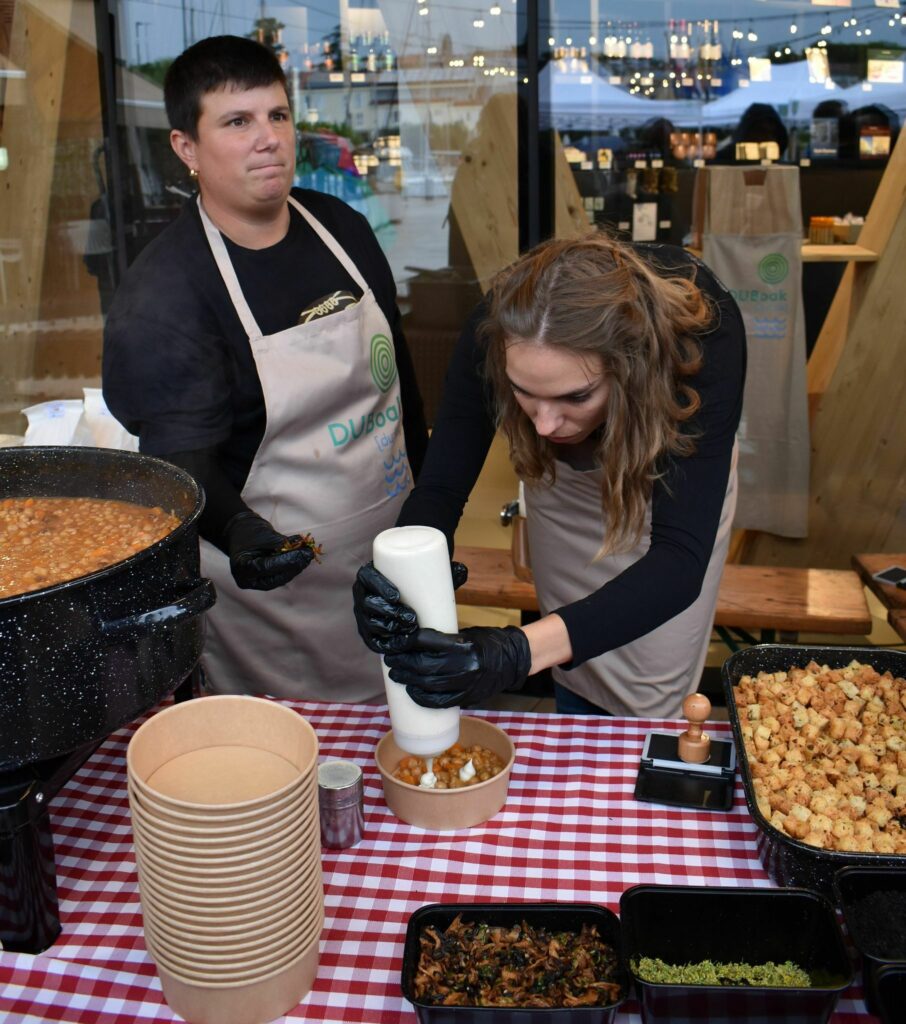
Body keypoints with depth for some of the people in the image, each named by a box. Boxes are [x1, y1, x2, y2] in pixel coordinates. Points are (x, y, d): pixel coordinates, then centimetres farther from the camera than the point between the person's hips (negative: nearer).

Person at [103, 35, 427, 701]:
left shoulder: (343, 229, 2)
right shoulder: (160, 297, -18)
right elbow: (182, 459, -25)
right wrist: (240, 533, -46)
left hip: (392, 556, 6)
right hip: (275, 587, -6)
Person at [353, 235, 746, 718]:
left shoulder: (702, 338, -42)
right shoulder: (497, 332, -36)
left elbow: (680, 556, -46)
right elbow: (441, 485, -30)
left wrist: (520, 651, -60)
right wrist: (399, 579, -54)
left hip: (680, 479, -1)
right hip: (564, 474, 2)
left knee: (652, 704, 5)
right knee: (578, 684, 15)